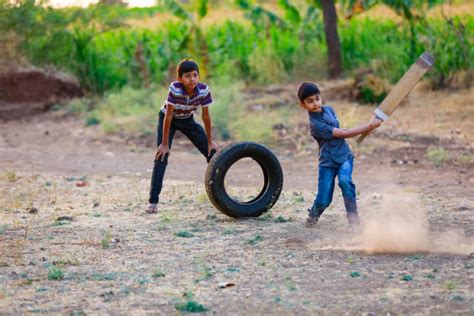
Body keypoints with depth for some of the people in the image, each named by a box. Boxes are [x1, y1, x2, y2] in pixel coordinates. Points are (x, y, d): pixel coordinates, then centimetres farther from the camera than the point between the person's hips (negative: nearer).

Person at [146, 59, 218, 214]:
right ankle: (153, 201, -13)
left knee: (212, 152, 0)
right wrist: (165, 144, -25)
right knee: (161, 157, -15)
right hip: (168, 119, -4)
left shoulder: (203, 90, -27)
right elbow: (168, 116, -29)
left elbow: (206, 116, -15)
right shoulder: (175, 88, -36)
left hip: (187, 120, 4)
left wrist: (210, 141, -7)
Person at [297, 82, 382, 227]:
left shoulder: (328, 109, 1)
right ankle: (313, 215, 29)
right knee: (324, 200, -6)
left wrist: (365, 129, 0)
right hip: (328, 162, -4)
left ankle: (353, 218, -17)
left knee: (345, 180, -27)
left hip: (344, 156, 4)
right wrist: (370, 126, -20)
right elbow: (344, 134, -22)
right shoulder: (315, 124, -21)